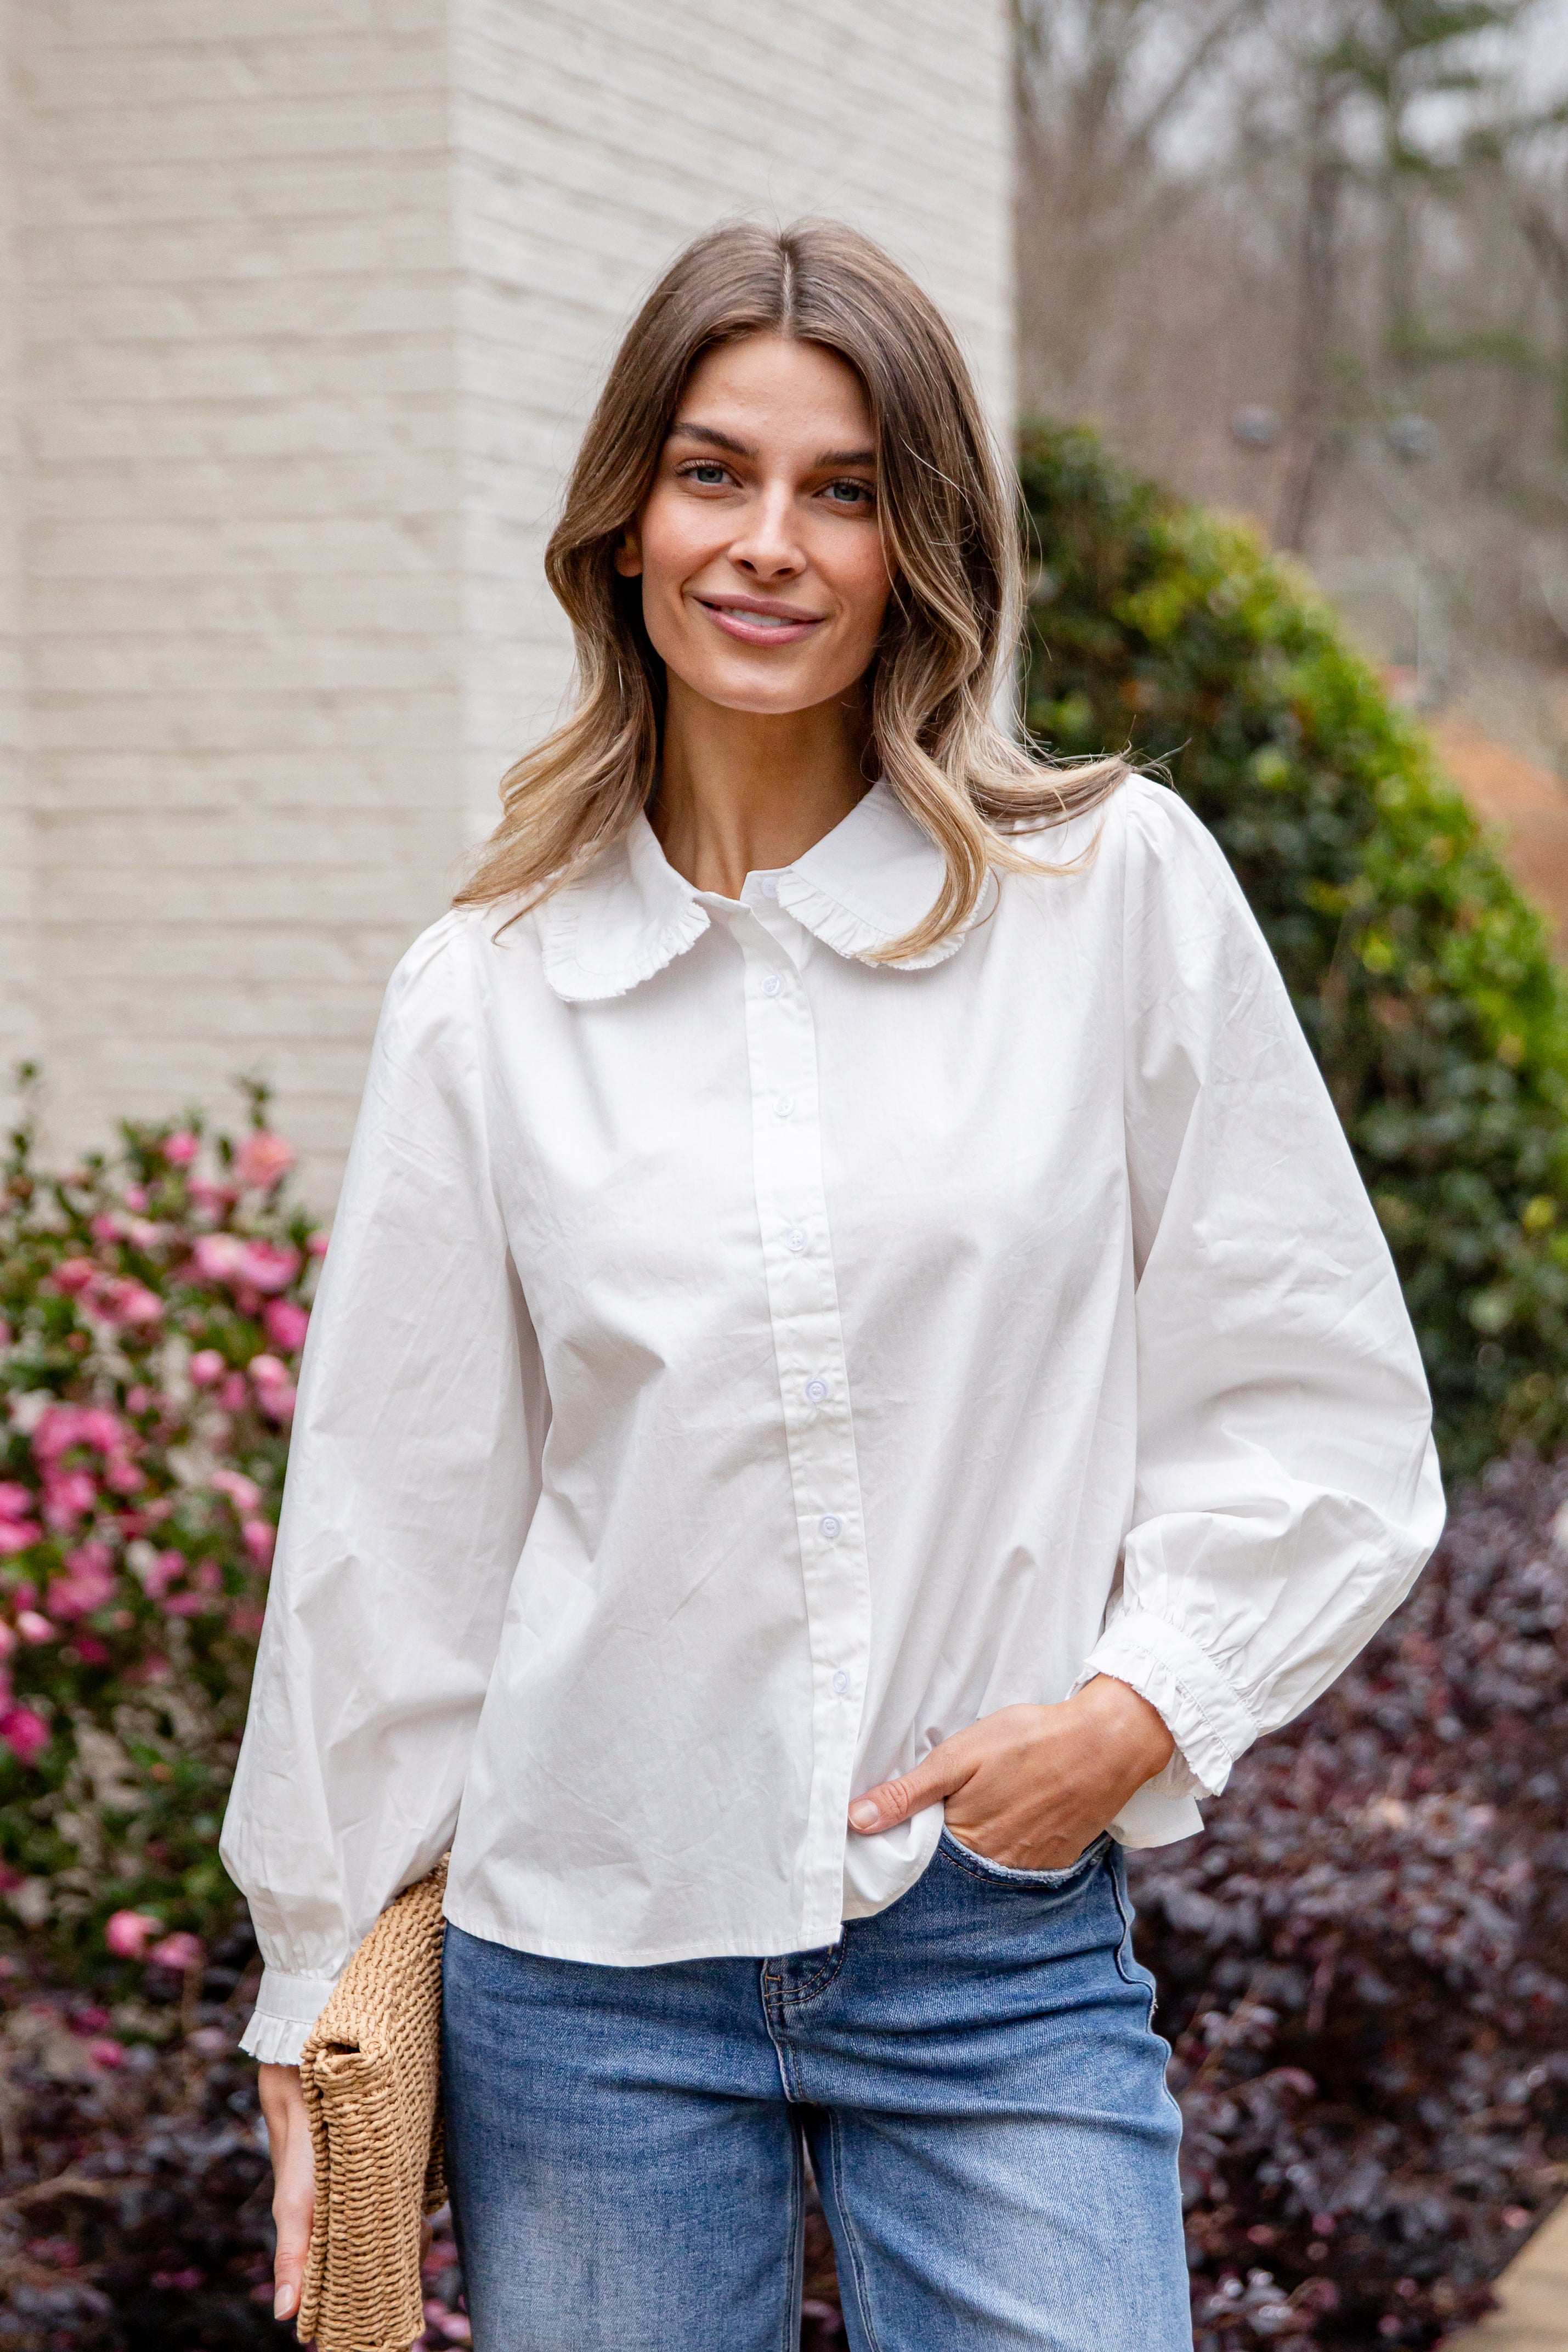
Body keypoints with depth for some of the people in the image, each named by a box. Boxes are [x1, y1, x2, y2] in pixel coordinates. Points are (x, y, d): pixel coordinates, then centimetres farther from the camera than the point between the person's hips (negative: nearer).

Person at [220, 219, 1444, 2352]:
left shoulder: (1119, 890, -1)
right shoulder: (486, 997, 3)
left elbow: (1317, 1410, 4)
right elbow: (397, 1519, 9)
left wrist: (1143, 1707, -9)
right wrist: (321, 1983, 11)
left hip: (1004, 1951, -1)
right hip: (583, 1970, 1)